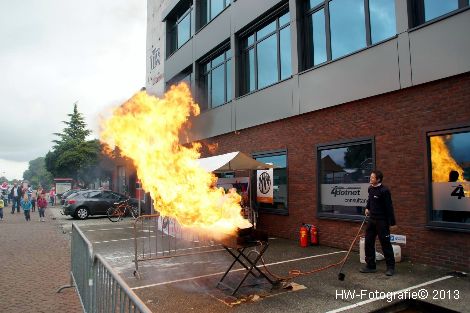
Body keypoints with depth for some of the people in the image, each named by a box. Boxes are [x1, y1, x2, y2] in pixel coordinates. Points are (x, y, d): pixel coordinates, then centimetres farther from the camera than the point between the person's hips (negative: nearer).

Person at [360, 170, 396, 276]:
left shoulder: (384, 191, -17)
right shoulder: (370, 188, 6)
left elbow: (389, 207, -16)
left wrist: (392, 223, -14)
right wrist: (367, 207, 13)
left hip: (382, 221, -8)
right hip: (371, 220, 8)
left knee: (385, 244, 1)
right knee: (368, 243, 9)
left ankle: (391, 267, 14)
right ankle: (370, 266, 19)